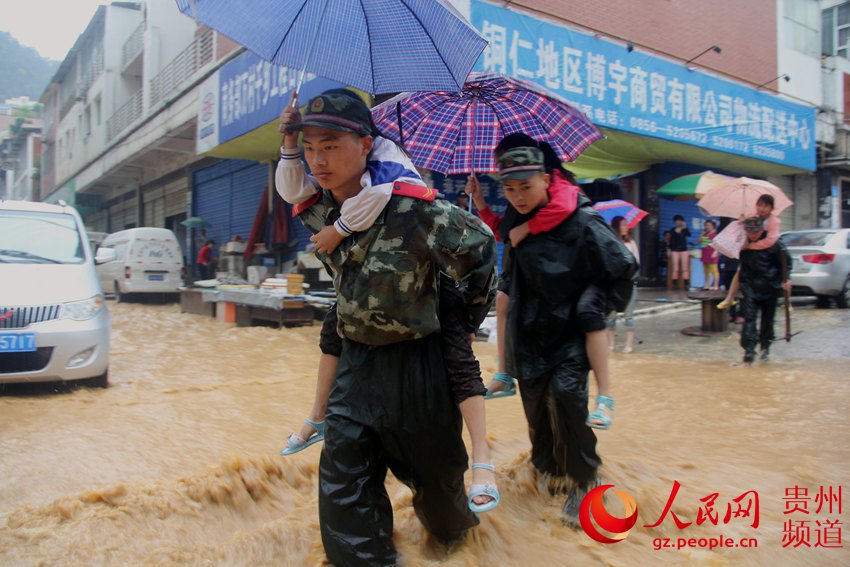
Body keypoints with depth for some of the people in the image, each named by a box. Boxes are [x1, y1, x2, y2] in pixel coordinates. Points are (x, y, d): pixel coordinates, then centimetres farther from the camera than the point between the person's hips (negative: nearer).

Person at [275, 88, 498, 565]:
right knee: (342, 484, 3)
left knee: (433, 467, 17)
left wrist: (470, 317, -1)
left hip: (415, 363, -5)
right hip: (355, 362, 5)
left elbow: (480, 245, -11)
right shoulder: (319, 212, -4)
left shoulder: (411, 208, -25)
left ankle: (451, 529, 50)